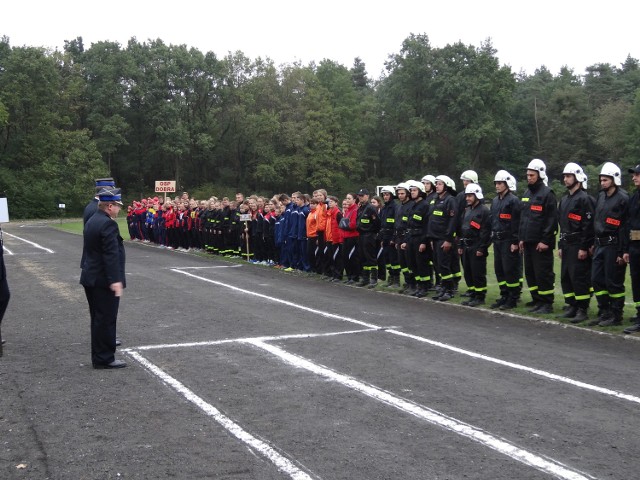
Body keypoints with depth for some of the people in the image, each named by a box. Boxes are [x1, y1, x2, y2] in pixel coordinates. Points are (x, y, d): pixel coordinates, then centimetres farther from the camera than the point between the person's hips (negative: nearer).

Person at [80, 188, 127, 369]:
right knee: (106, 319, -3)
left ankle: (99, 356, 26)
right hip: (104, 281, -10)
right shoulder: (108, 224, -18)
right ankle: (104, 359, 2)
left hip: (91, 278, 10)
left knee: (98, 319, 17)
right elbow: (112, 254, -25)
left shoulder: (92, 221, 12)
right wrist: (115, 279, -28)